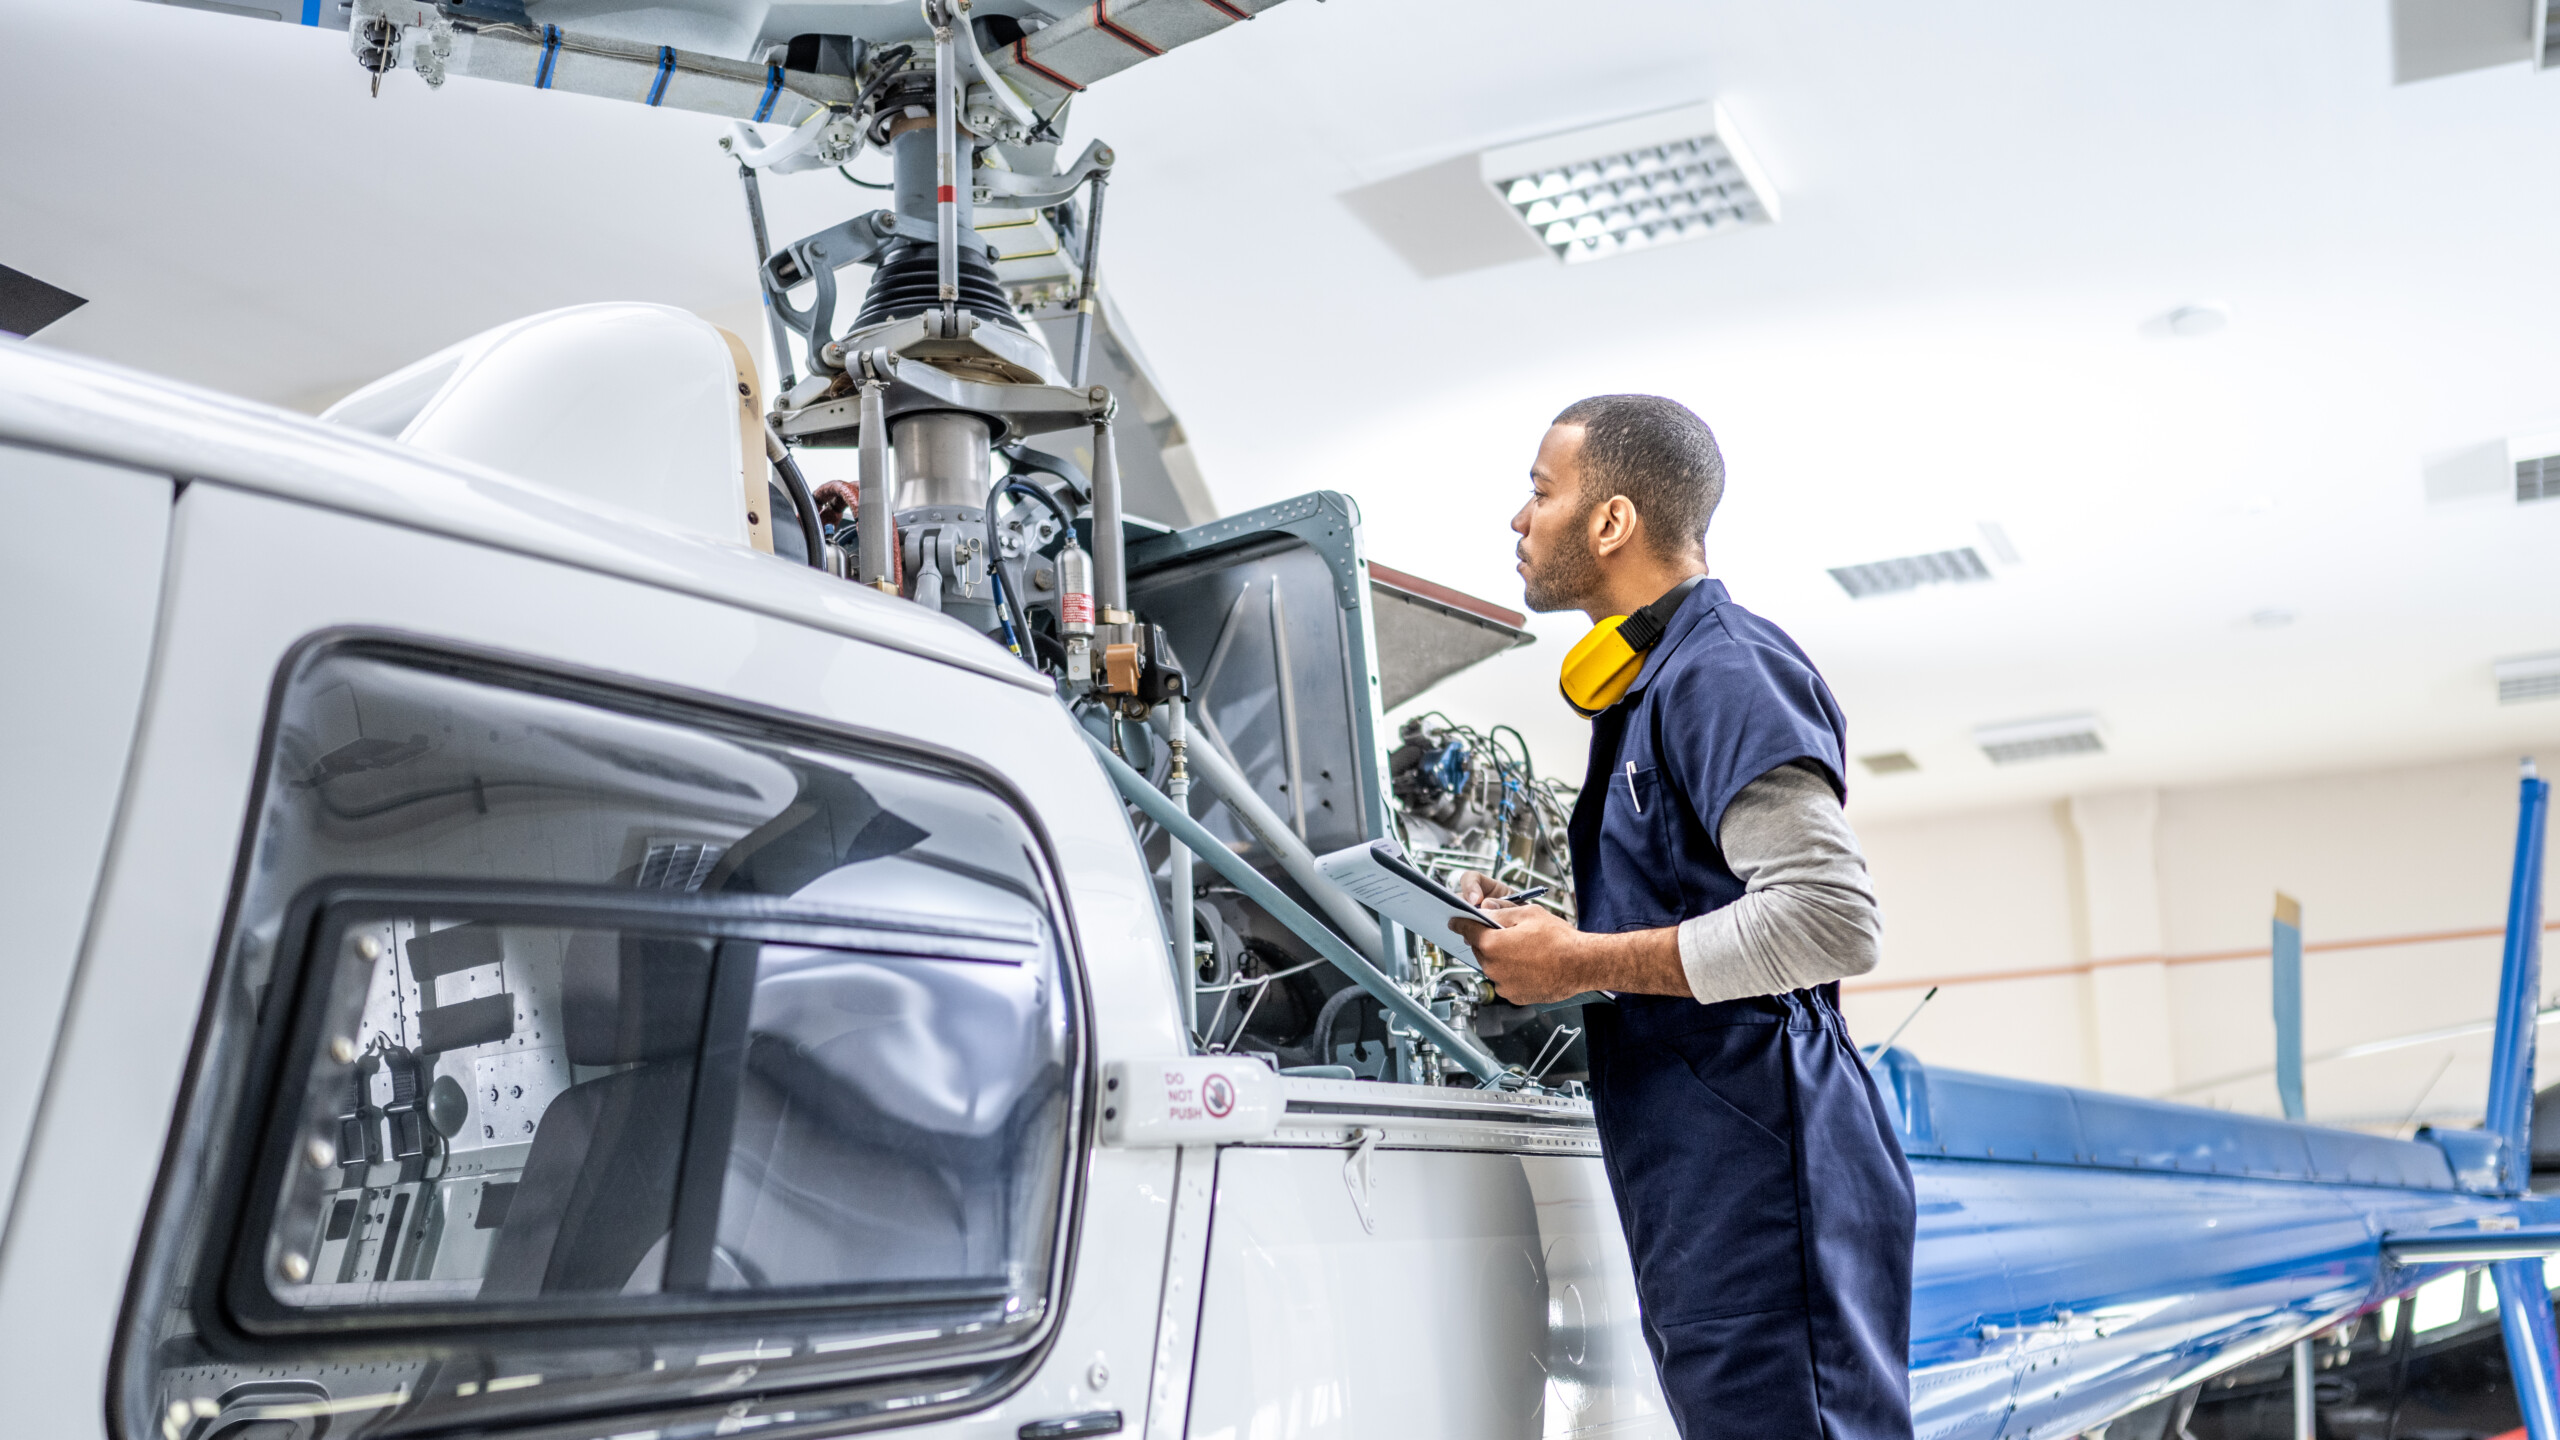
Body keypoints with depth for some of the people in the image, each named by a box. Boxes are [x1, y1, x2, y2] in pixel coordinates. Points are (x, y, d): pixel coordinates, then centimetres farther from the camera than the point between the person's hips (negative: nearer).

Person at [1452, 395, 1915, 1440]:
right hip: (1697, 1196, 10)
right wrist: (1539, 928, 9)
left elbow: (1833, 917, -22)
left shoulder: (1724, 669, -12)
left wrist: (1584, 963, -17)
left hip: (1760, 1185, -10)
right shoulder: (1649, 685, 18)